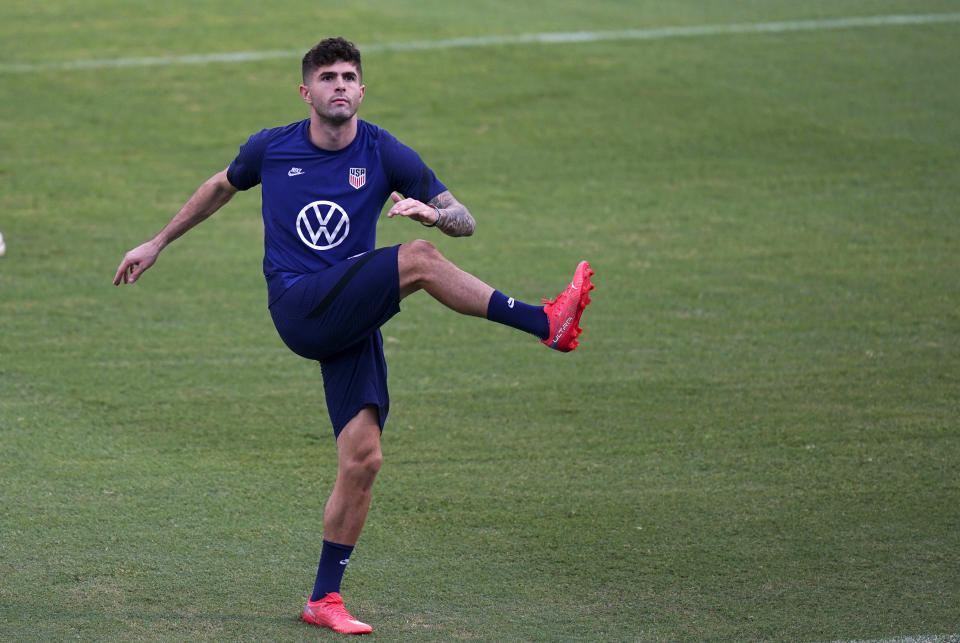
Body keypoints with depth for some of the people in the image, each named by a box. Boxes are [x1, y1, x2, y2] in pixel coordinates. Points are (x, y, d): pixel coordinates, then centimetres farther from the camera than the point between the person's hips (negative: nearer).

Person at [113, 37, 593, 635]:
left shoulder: (386, 154, 3)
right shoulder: (271, 148, 3)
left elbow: (465, 221, 5)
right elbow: (221, 187, 25)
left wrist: (431, 211, -18)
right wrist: (159, 243, 31)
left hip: (353, 321, 3)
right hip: (299, 310, -3)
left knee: (363, 458, -7)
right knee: (418, 260, -26)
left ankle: (325, 598, 5)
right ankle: (545, 323, -24)